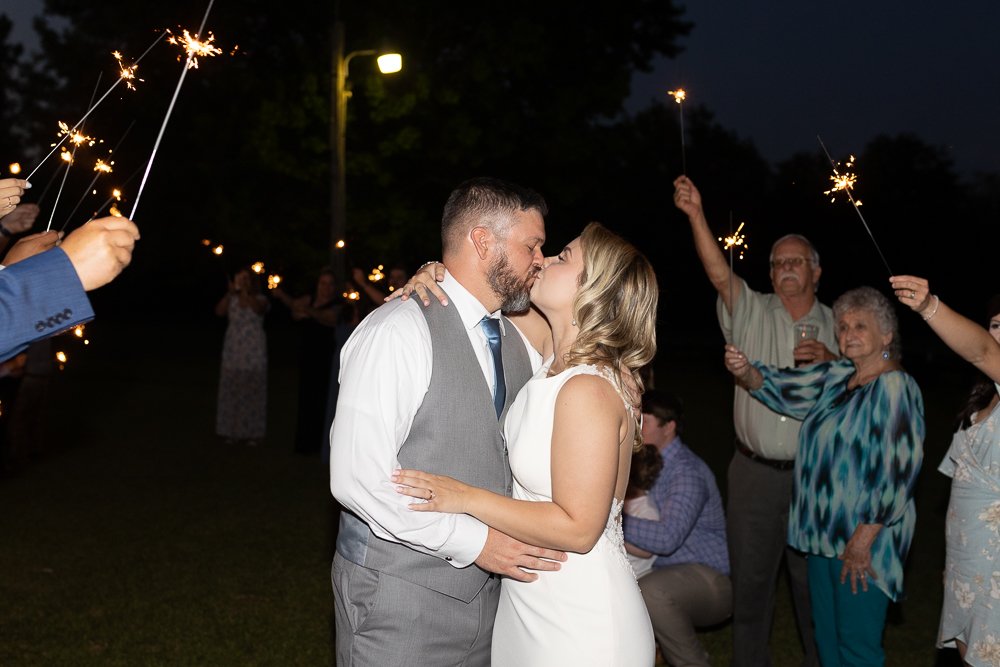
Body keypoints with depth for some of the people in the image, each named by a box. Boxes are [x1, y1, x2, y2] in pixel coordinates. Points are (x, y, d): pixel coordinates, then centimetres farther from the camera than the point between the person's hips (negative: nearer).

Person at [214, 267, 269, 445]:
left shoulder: (260, 299, 2)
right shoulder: (231, 300, 8)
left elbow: (259, 309, -21)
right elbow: (219, 311, -10)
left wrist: (245, 291, -28)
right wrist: (230, 292, -19)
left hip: (254, 353, -2)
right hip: (234, 351, 2)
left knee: (252, 390, -2)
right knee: (232, 390, 2)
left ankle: (252, 432, 3)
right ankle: (232, 430, 9)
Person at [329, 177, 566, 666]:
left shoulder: (515, 341, 8)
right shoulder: (399, 332, -17)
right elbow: (356, 478, -23)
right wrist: (474, 541, -20)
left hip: (482, 588, 7)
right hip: (399, 600, -7)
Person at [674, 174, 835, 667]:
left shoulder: (836, 327, 7)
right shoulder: (752, 314, 2)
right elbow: (719, 273, -15)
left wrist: (831, 362, -12)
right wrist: (696, 215, -28)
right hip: (756, 472, 0)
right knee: (750, 577, 9)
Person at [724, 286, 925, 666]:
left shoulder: (894, 387, -15)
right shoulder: (837, 378, 11)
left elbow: (897, 474, -20)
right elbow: (782, 386, 2)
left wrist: (862, 540, -21)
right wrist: (745, 371, -20)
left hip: (865, 540, -8)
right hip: (825, 534, 8)